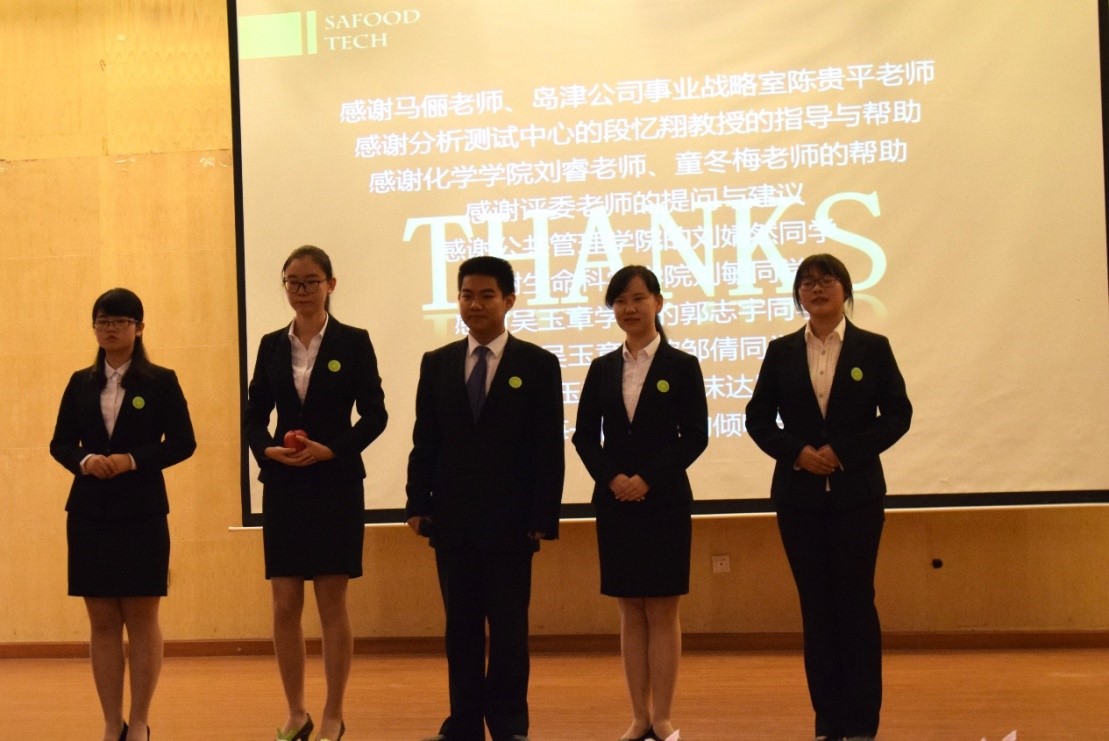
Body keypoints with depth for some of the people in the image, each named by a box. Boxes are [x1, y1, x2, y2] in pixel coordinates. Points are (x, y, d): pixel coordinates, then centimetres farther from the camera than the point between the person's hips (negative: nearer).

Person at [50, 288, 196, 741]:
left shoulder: (161, 381, 0)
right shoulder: (81, 383, 10)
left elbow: (182, 442, -4)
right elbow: (60, 443, 10)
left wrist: (132, 460, -17)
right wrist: (84, 461, -12)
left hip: (143, 512, -3)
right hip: (89, 513, 3)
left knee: (141, 619, 1)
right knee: (102, 622, 6)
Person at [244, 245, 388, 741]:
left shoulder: (353, 342, -1)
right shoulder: (272, 345, 8)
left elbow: (374, 415, -3)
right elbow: (254, 415, 10)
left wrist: (332, 449, -17)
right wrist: (267, 449, -10)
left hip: (336, 483, -3)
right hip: (283, 486, 3)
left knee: (332, 603, 2)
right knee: (284, 605, 4)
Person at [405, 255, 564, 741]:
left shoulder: (538, 364, 1)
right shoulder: (436, 364, 10)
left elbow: (550, 449, -2)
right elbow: (424, 442, 9)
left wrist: (543, 518, -8)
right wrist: (418, 504, 0)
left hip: (509, 520, -3)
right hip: (452, 519, 3)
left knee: (509, 627, 2)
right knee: (461, 627, 8)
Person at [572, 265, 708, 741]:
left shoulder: (682, 366, 0)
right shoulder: (602, 369, 8)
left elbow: (695, 436, -5)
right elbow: (584, 435, 7)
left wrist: (649, 479, -14)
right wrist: (612, 477, -10)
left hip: (664, 500, -3)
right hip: (614, 501, 3)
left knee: (663, 612, 1)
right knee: (630, 613, 7)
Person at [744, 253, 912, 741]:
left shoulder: (873, 348, 1)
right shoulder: (781, 352, 6)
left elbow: (897, 414, -2)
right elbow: (758, 418, 6)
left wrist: (845, 452, -13)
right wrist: (797, 451, -11)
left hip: (856, 492, -2)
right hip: (799, 495, 2)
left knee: (856, 603, 0)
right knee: (816, 605, 5)